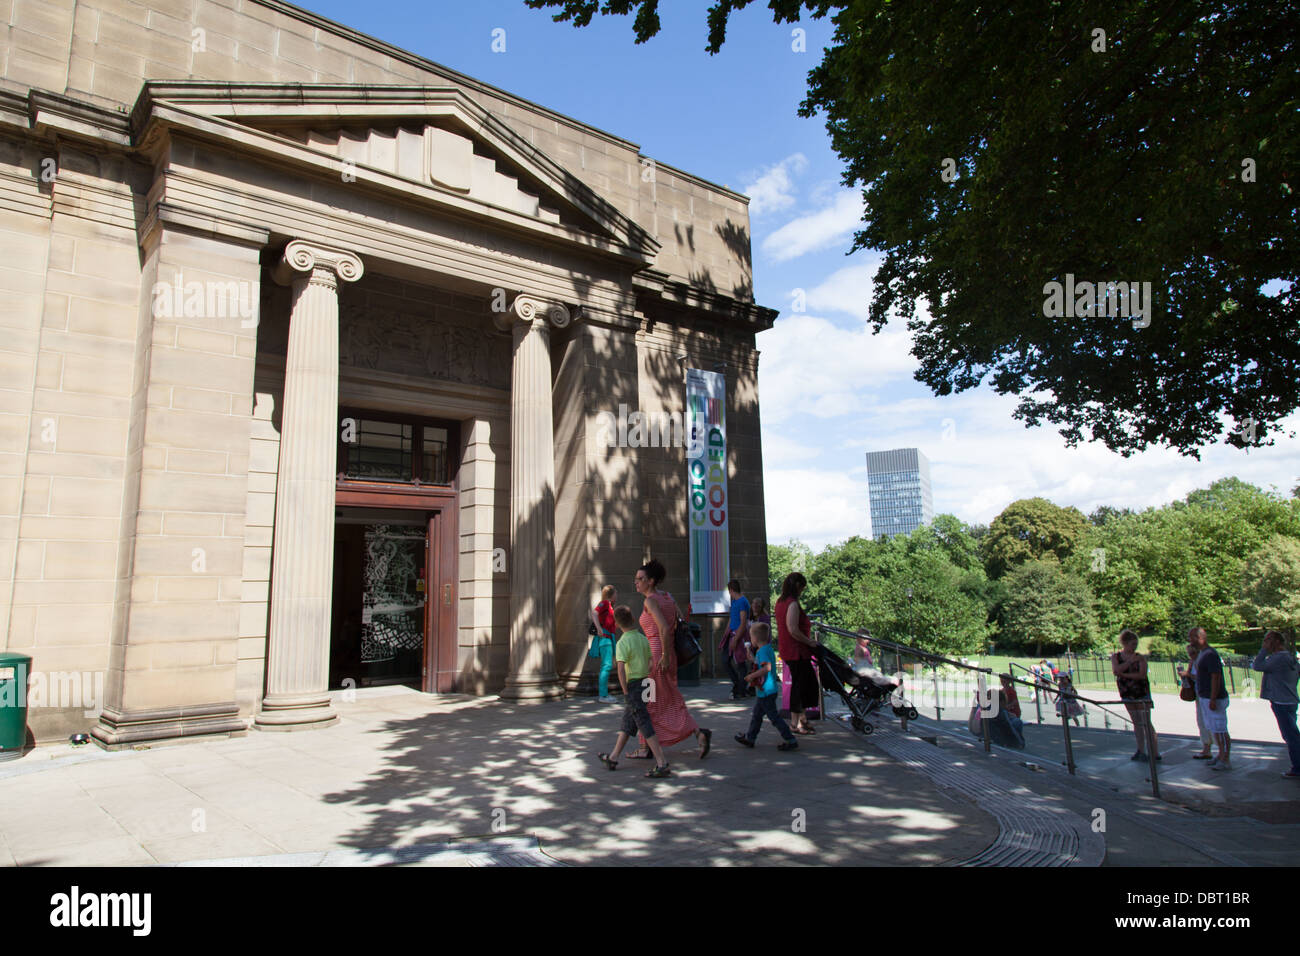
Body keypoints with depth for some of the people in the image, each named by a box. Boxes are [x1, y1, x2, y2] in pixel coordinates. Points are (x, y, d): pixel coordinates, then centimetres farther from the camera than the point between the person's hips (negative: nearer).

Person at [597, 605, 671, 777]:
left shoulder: (623, 643, -15)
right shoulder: (643, 639, 6)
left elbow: (621, 669, -25)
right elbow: (652, 663, 7)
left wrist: (626, 691, -17)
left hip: (632, 686, -8)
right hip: (644, 683, 8)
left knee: (645, 726, -7)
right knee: (627, 723, 18)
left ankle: (662, 765, -8)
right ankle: (613, 758, 29)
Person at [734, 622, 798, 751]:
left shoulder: (762, 651, -19)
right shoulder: (769, 649, 11)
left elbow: (767, 667, -32)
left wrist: (752, 676, -24)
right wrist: (752, 658, 22)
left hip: (766, 691, -11)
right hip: (764, 692, 11)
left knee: (774, 716, -4)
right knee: (756, 715, 20)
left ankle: (791, 741, -1)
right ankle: (749, 738, 33)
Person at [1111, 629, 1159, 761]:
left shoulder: (1140, 658, -5)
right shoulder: (1115, 656, 3)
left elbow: (1142, 674, -17)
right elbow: (1115, 671, -15)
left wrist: (1124, 674, -19)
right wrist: (1130, 661, -20)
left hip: (1142, 692, -3)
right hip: (1127, 693, 3)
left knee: (1146, 722, -5)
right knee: (1136, 722, 10)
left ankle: (1155, 752, -2)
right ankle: (1141, 751, 17)